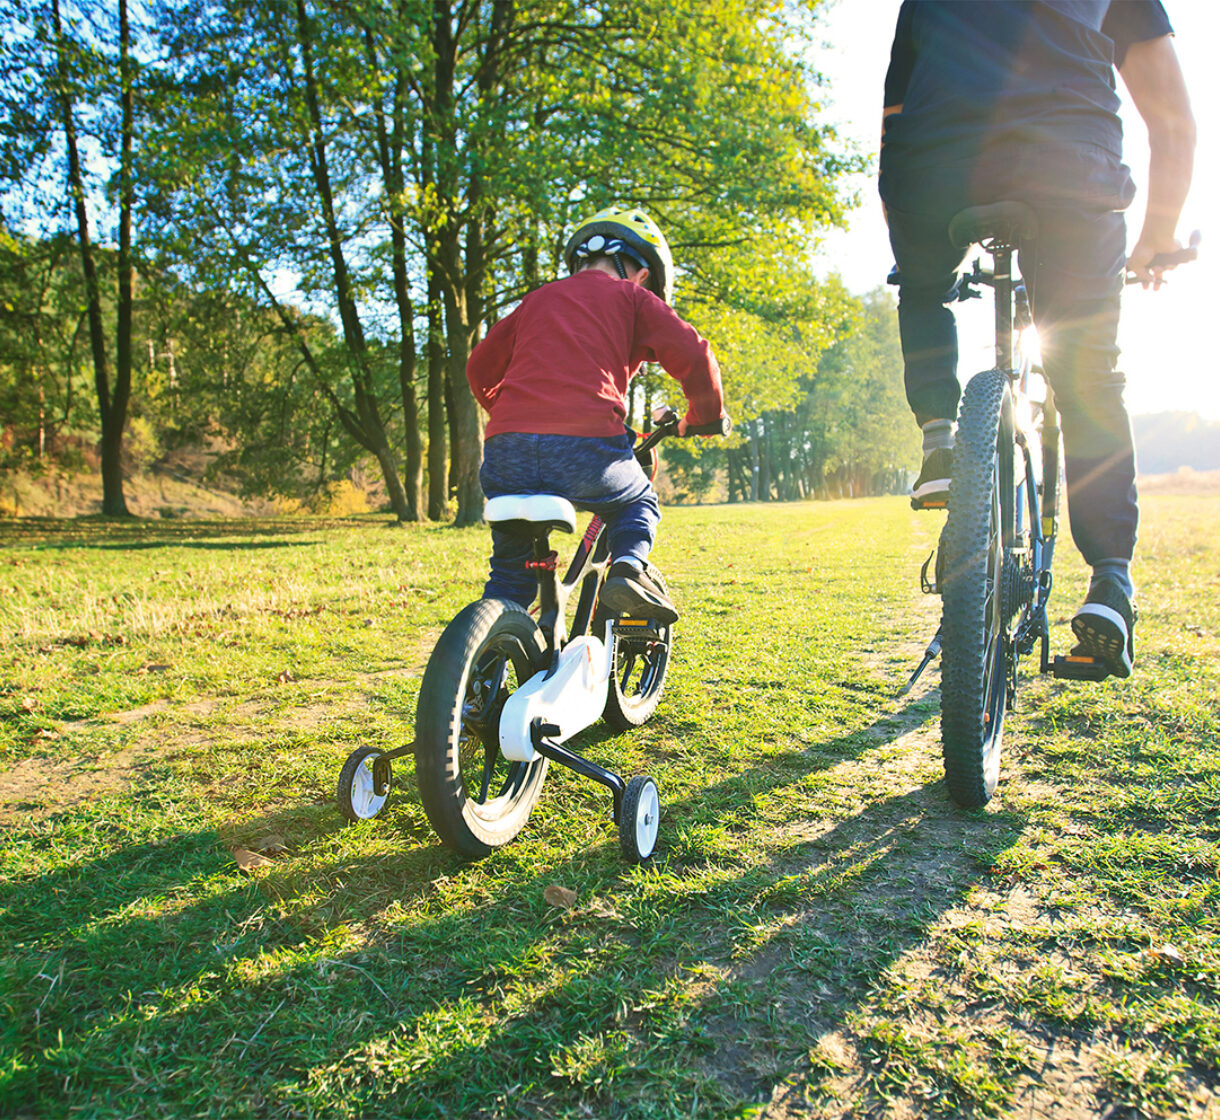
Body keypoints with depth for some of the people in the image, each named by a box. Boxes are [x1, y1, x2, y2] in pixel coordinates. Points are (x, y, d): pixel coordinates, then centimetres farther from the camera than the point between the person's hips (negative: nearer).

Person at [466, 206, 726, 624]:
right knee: (639, 504, 27)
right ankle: (629, 566, 0)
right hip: (587, 447, -3)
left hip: (506, 451, 4)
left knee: (510, 572, 23)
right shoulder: (632, 298, 18)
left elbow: (480, 367, 29)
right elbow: (692, 357, 6)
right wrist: (704, 415, 24)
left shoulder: (537, 299, 29)